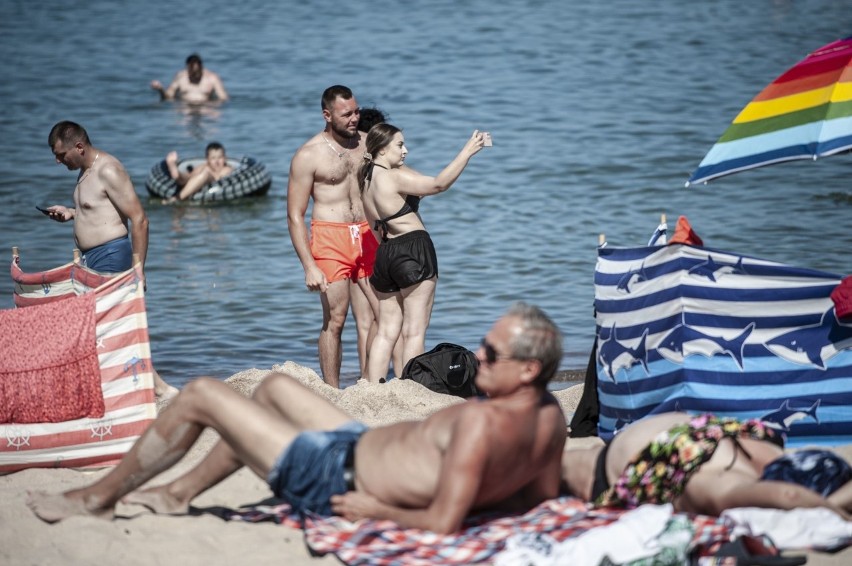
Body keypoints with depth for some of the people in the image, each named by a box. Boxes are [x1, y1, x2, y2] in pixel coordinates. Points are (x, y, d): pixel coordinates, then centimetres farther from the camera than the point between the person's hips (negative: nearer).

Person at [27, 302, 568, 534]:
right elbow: (543, 494, 3)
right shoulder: (550, 412, -11)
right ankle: (182, 491, 41)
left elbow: (443, 522, -37)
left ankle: (98, 498, 20)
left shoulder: (482, 423, -37)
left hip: (334, 477, -10)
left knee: (200, 394, 0)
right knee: (275, 386, 30)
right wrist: (484, 491, 6)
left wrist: (377, 511, -22)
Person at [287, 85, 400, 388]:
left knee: (370, 319, -1)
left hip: (368, 237, 4)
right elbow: (295, 216, -6)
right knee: (335, 321, -5)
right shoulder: (308, 155, -5)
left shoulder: (367, 143, 10)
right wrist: (310, 266, -14)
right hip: (331, 240, -4)